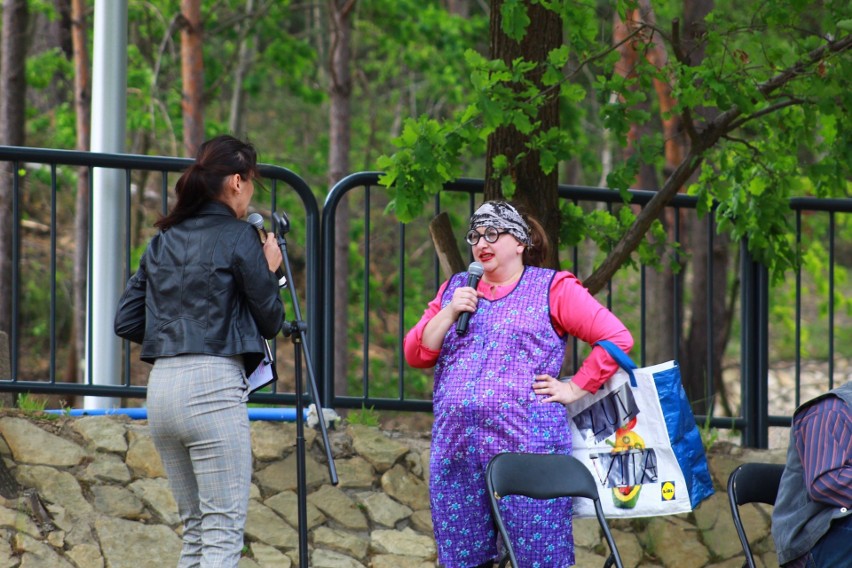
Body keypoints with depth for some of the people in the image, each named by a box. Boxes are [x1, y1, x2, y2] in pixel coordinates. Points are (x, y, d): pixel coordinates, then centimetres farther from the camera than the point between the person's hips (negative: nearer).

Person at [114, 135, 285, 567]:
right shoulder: (238, 237, -5)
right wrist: (270, 271, 17)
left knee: (196, 530, 15)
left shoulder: (163, 240, 14)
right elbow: (270, 321, 0)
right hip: (213, 386, -7)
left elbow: (126, 322, 14)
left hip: (161, 386, 7)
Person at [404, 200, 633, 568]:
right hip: (456, 452, 5)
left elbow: (617, 338, -1)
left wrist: (575, 390, -6)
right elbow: (416, 355, 12)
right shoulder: (454, 290, 19)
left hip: (529, 448, -5)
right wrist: (450, 313, -1)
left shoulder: (553, 289, 5)